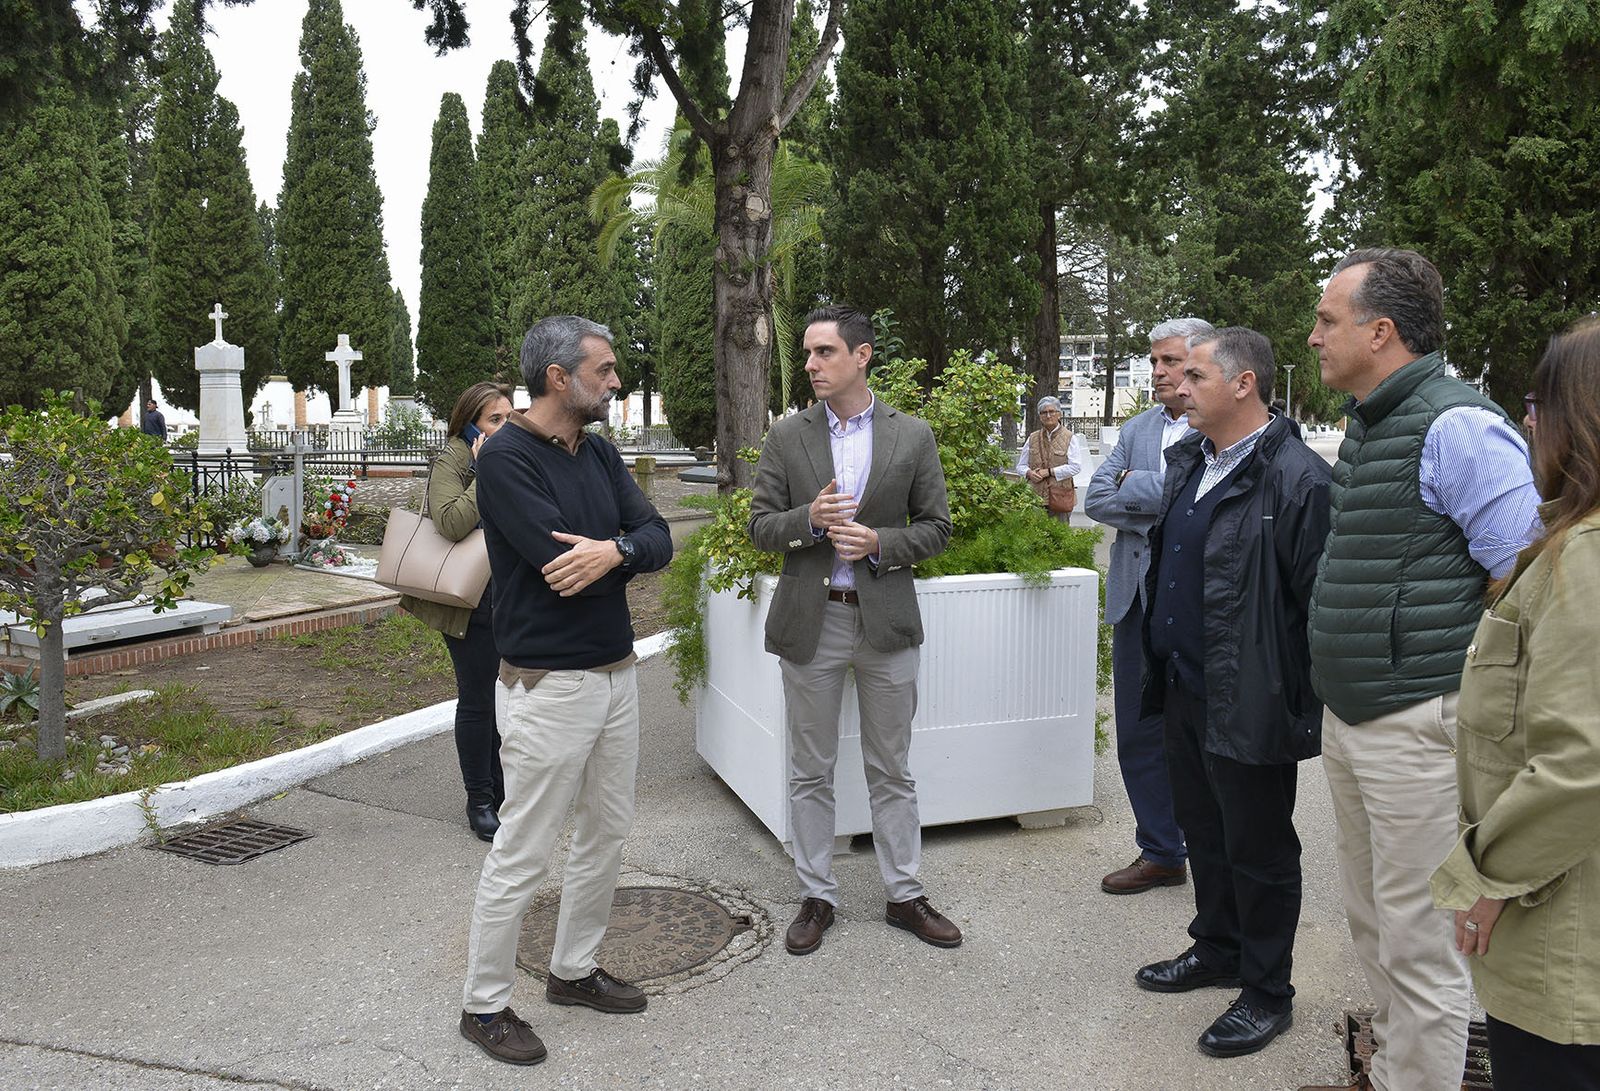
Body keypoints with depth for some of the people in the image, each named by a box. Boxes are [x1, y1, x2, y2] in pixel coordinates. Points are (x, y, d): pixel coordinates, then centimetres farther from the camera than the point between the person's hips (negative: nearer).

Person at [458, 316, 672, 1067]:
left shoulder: (598, 454, 8)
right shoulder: (505, 457, -15)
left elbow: (657, 540, -1)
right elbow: (558, 558, -25)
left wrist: (616, 550, -22)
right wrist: (629, 549, -9)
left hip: (616, 674, 8)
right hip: (550, 688, -8)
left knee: (607, 831, 18)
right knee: (523, 855, 3)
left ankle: (574, 970, 36)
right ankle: (483, 1005, 20)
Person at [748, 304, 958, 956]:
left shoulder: (912, 436, 1)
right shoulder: (787, 437, 2)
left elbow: (936, 528, 3)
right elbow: (760, 527, 1)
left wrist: (879, 543, -15)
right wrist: (809, 519, -19)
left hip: (885, 619, 0)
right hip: (810, 621, 1)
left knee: (891, 770, 11)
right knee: (811, 773, 10)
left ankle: (904, 896, 25)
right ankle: (816, 897, 24)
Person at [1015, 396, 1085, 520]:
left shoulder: (1070, 438, 3)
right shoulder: (1032, 439, 14)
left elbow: (1075, 466, -7)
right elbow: (1021, 466, 17)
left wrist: (1049, 472, -12)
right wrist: (1029, 473, -6)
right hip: (1036, 497, 3)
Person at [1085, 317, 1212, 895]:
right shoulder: (1136, 429, 13)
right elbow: (1096, 498, 3)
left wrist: (1135, 485, -10)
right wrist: (1162, 516, -10)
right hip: (1138, 601, 6)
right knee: (1139, 733, 12)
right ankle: (1161, 853, 26)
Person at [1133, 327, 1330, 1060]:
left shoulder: (1296, 478, -18)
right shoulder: (1188, 462, 9)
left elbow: (1319, 602, -19)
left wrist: (1305, 709, -17)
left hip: (1248, 705, -8)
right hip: (1184, 688, 8)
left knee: (1258, 849, 8)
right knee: (1203, 832, 22)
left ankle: (1267, 993, 26)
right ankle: (1216, 950, 42)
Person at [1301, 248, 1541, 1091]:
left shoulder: (1455, 426, -15)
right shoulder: (1366, 423, 13)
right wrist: (1344, 696, 16)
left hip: (1416, 727, -9)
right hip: (1346, 718, 9)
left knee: (1418, 945, 3)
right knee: (1370, 922, 20)